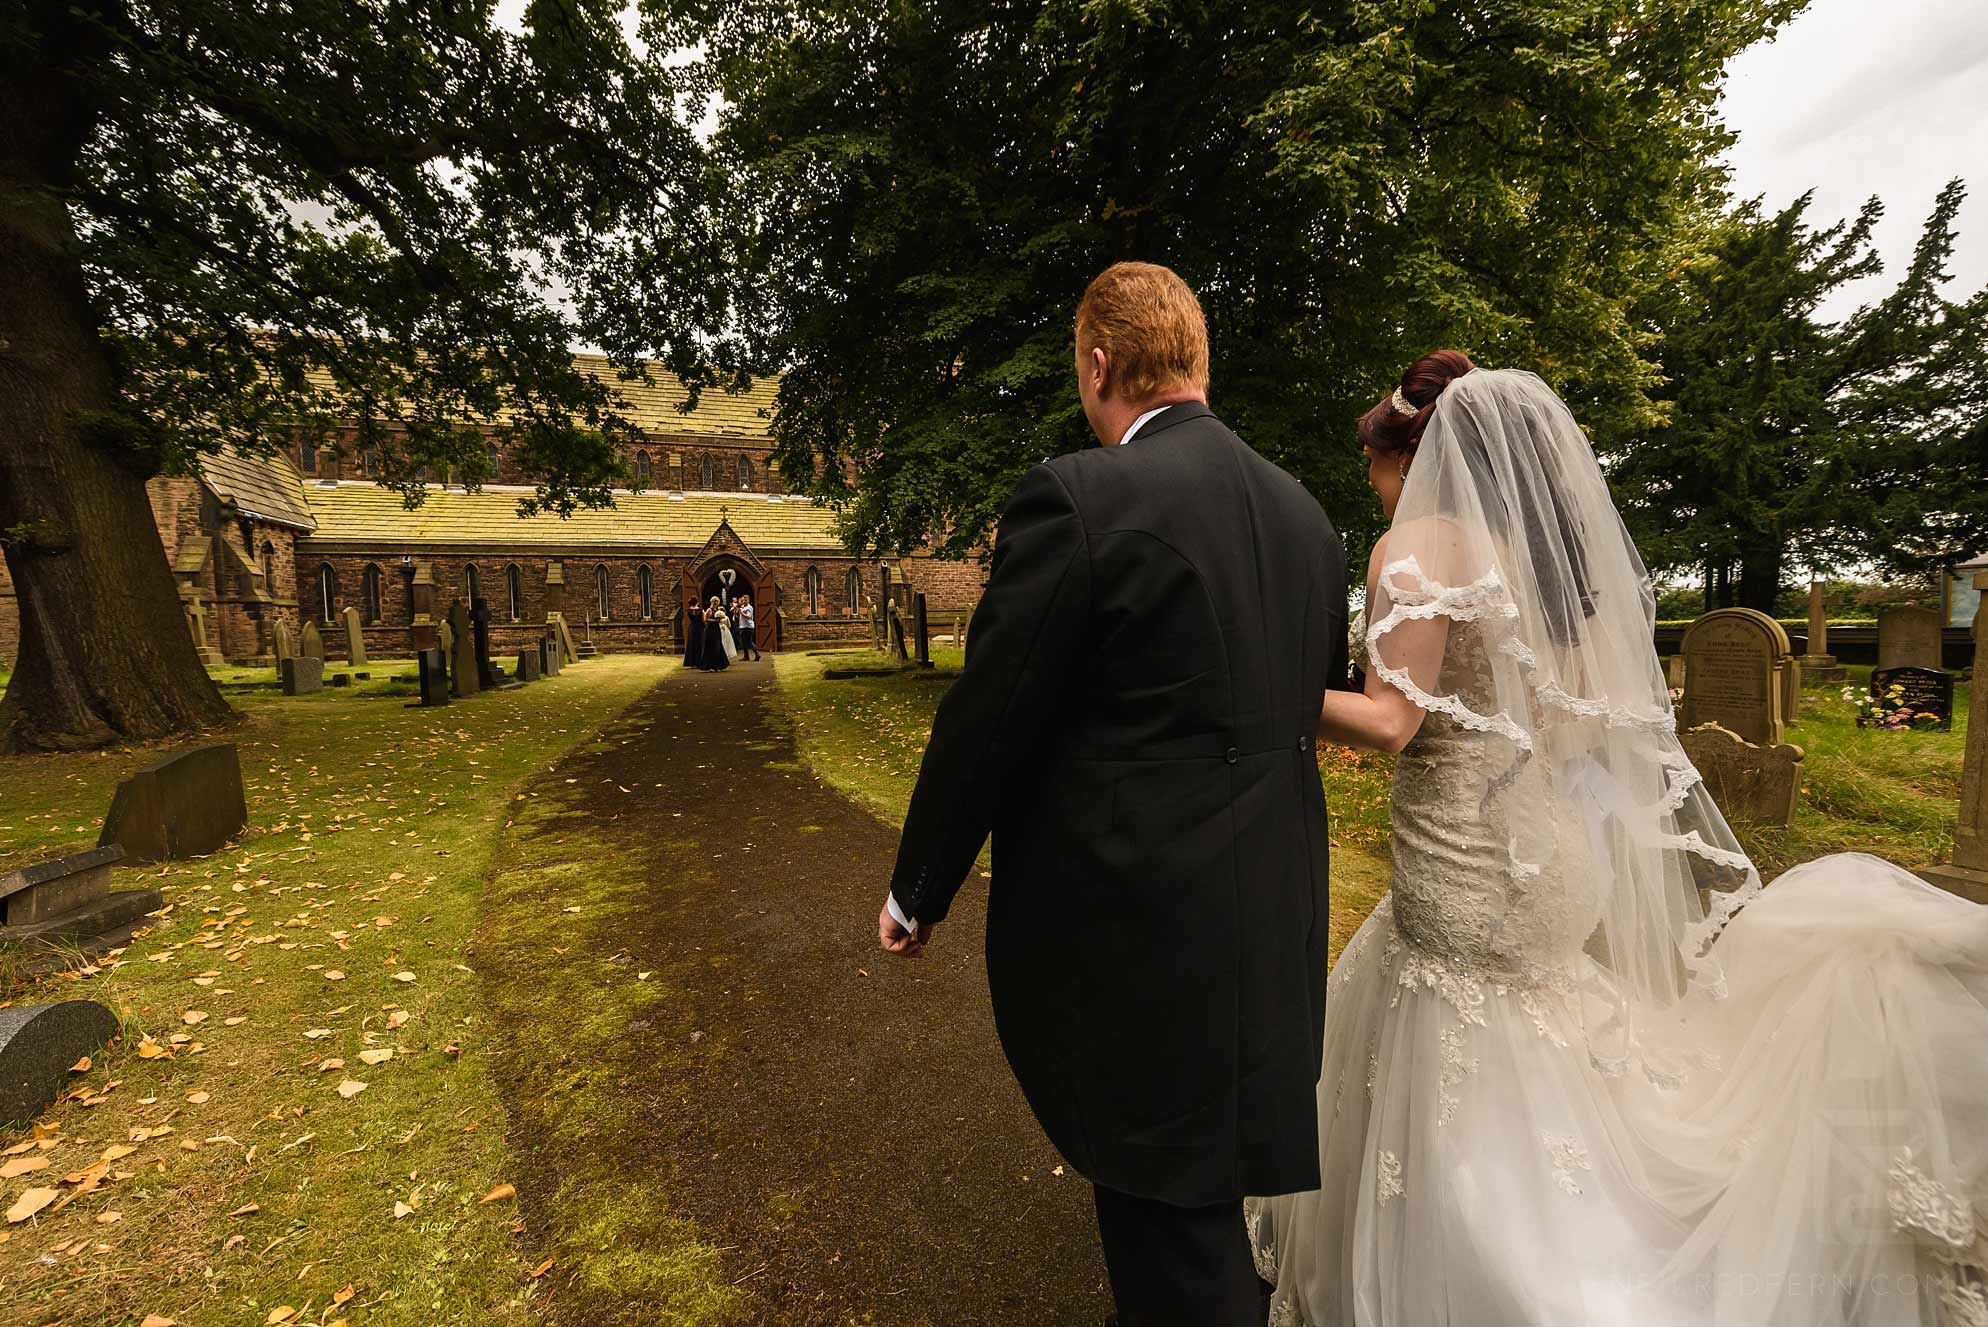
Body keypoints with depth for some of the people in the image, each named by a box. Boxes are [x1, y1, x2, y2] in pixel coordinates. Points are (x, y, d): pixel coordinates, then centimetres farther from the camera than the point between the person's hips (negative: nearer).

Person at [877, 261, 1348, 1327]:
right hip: (1274, 919, 8)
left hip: (1134, 929, -8)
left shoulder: (1076, 498, -18)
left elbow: (984, 724, -15)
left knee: (1172, 1239, 13)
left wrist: (916, 891, 0)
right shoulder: (1304, 512, 5)